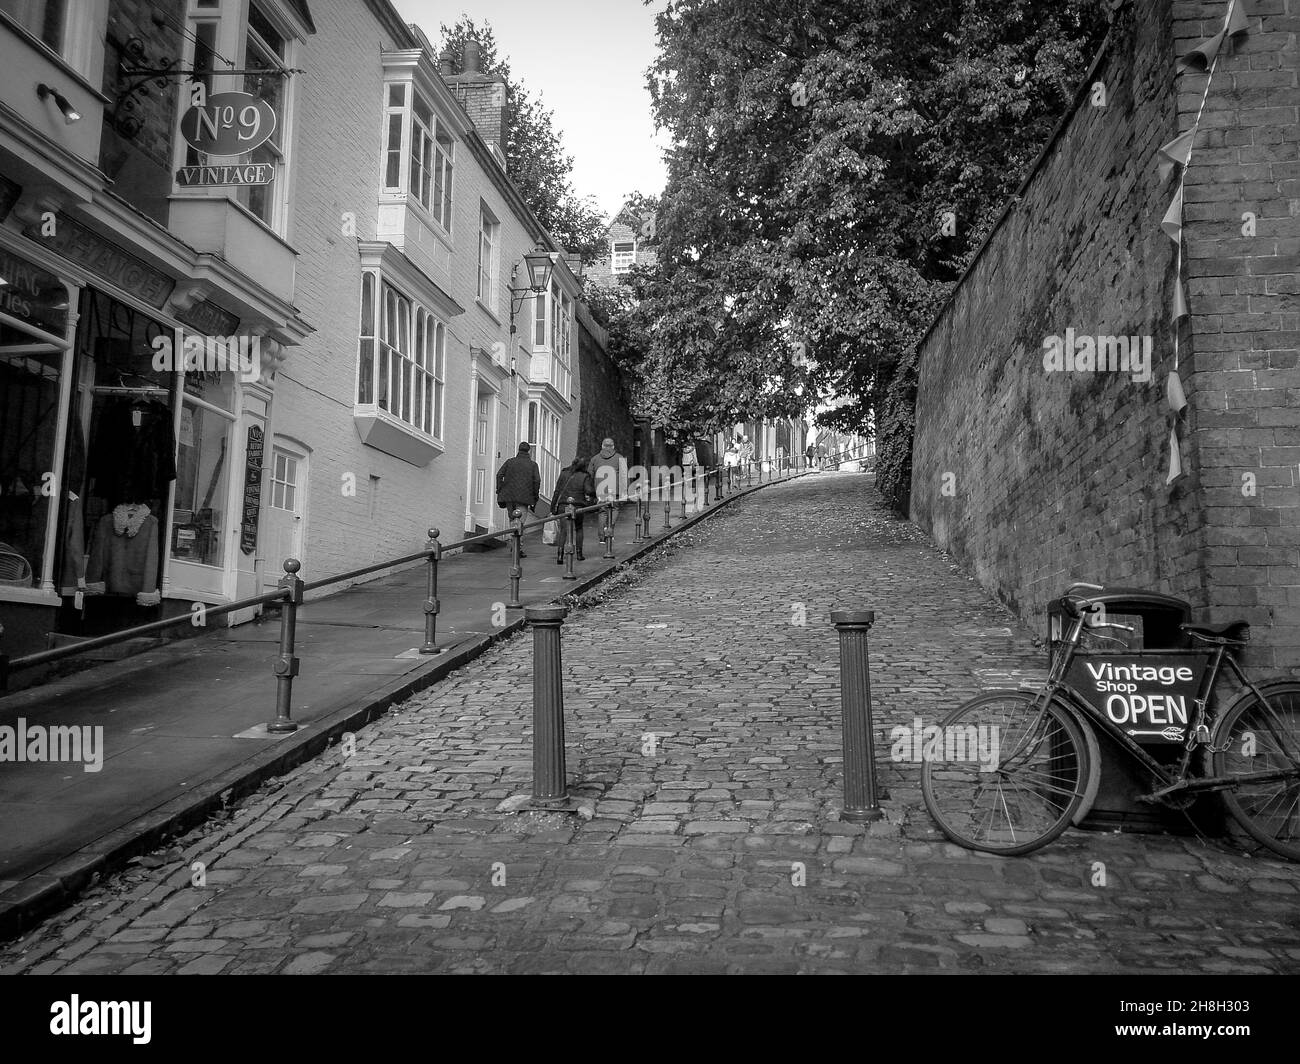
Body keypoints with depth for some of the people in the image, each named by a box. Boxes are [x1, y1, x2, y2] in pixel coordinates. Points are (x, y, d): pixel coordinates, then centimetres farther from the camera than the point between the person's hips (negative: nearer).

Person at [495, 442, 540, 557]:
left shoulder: (509, 461, 11)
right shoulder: (533, 464, 7)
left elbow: (499, 474, 1)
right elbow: (537, 480, -3)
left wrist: (499, 492, 2)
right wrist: (535, 498, 3)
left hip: (509, 495, 2)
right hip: (524, 497, -2)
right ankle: (519, 548, -13)